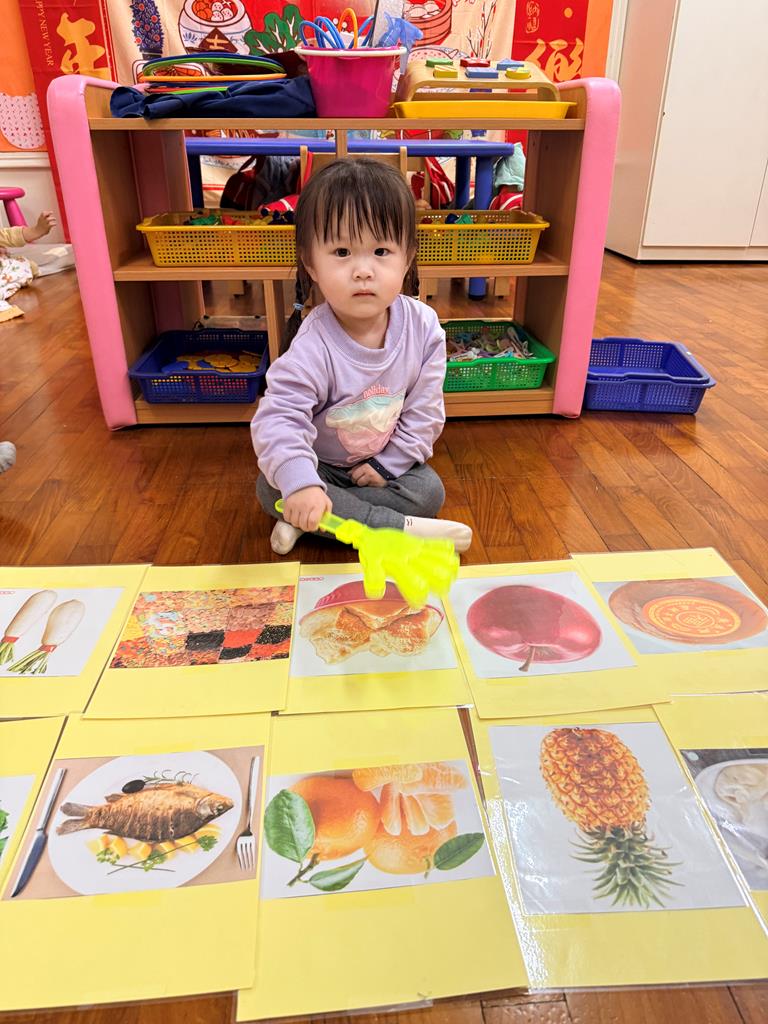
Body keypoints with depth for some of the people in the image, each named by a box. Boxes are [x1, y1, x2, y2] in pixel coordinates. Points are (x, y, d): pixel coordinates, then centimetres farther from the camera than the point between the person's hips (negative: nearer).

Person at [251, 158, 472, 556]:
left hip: (387, 461, 2)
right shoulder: (313, 346, -29)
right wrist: (300, 482, -51)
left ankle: (306, 520, -17)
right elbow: (279, 419, -35)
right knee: (271, 488, -25)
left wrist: (388, 464, -13)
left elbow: (425, 410, -8)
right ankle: (401, 527, -25)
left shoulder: (423, 326, -17)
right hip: (322, 464, -2)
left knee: (428, 491, -19)